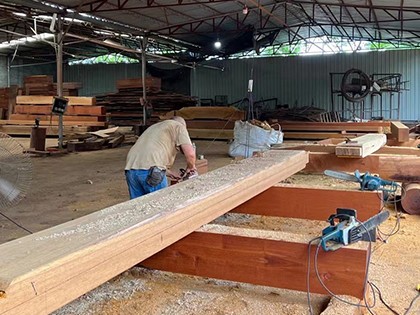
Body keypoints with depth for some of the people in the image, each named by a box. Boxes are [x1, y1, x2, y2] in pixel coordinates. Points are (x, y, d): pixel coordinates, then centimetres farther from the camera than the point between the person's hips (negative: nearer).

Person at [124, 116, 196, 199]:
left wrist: (171, 174, 41)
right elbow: (190, 154, -1)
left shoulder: (155, 127, 35)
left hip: (130, 169, 7)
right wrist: (191, 167, 19)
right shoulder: (179, 126, 13)